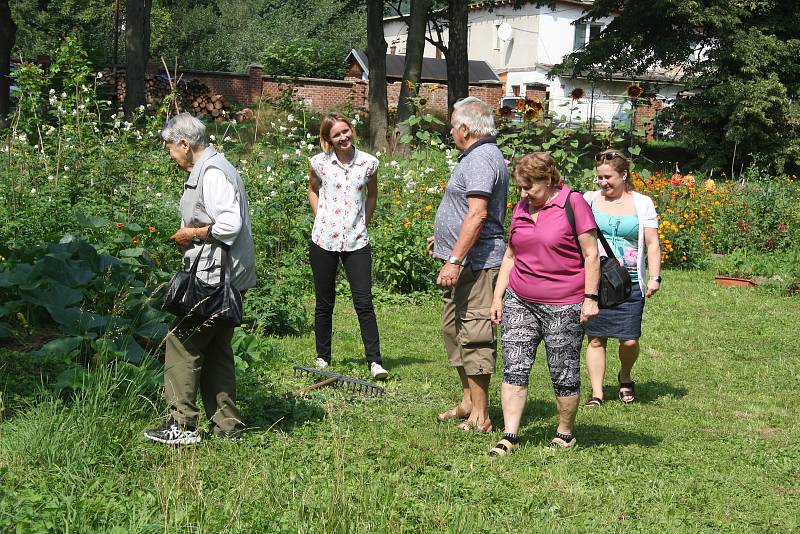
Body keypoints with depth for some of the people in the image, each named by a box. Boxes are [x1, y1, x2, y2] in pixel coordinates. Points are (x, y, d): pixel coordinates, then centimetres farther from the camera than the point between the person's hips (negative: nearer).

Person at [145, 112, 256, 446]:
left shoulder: (212, 173, -15)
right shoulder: (208, 169, 19)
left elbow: (231, 224, -25)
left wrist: (192, 234, -13)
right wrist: (192, 236, 11)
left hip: (214, 278, -11)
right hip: (222, 278, 11)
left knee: (182, 343, -6)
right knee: (215, 351, 13)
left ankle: (182, 425, -3)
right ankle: (227, 427, 17)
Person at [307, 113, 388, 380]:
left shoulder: (368, 163, -1)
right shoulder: (319, 162, -2)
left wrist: (364, 223, 10)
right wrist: (320, 220, 7)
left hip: (356, 242, 0)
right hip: (324, 240, 0)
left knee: (364, 302, -7)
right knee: (325, 303, 9)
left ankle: (375, 361, -5)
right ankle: (322, 358, 22)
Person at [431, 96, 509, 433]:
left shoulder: (481, 159, -16)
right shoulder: (477, 156, 18)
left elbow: (477, 215, -26)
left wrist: (454, 260, -27)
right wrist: (443, 239, 39)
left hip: (475, 262, -12)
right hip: (467, 263, 12)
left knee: (474, 335, -9)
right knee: (453, 328, 18)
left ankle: (480, 416, -5)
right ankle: (468, 402, 27)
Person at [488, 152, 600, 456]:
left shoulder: (573, 203, -7)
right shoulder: (521, 208, 12)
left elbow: (591, 254, -7)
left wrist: (590, 298, -11)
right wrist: (498, 297, 14)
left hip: (563, 307, -5)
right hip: (520, 303, 5)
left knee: (563, 373, 3)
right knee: (514, 367, -3)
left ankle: (565, 434, 20)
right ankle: (510, 437, 0)